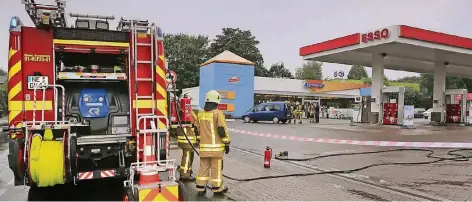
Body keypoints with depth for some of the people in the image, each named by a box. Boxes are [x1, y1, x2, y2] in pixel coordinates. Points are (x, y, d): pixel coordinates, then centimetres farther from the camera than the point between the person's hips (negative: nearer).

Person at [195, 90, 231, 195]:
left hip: (204, 146, 5)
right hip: (216, 146, -5)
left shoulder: (200, 113, 7)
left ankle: (201, 187, 16)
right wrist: (227, 143, -4)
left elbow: (198, 129, 14)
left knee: (204, 166, 12)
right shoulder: (218, 113, -11)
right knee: (216, 167, 4)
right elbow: (222, 130, -14)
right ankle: (217, 187, 14)